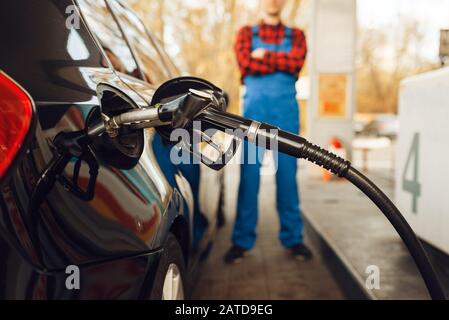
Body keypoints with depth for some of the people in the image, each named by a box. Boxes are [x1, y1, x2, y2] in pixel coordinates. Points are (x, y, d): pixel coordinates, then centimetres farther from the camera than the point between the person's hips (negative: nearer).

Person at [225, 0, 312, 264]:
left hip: (286, 112, 1)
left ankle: (293, 237, 13)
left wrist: (264, 56, -4)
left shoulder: (296, 36, 15)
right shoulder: (246, 33, 13)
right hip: (254, 111, -1)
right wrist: (282, 63, -4)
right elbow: (245, 64, -6)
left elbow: (297, 62, -7)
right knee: (249, 174, -3)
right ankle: (242, 240, 4)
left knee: (287, 174, 3)